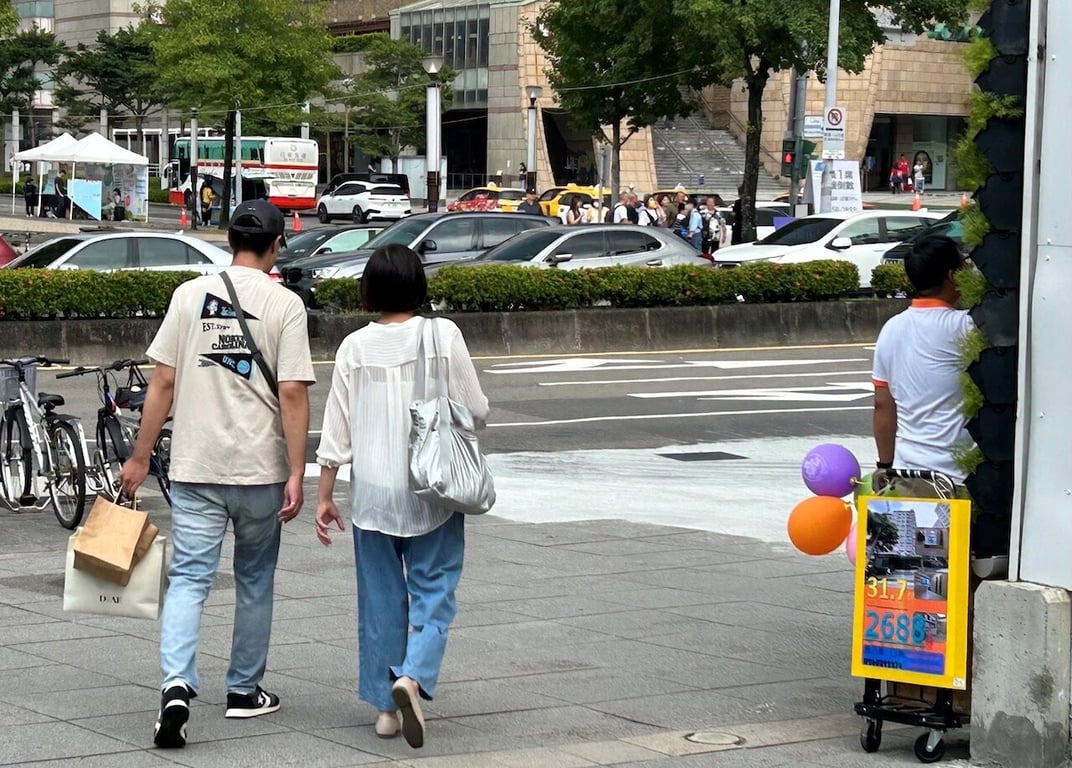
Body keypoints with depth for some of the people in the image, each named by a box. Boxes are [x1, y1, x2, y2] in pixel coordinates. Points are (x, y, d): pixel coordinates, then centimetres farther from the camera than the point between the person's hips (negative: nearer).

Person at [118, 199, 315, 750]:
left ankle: (177, 685, -20)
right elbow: (292, 393, -10)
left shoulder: (190, 295, 2)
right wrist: (296, 475, -8)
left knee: (189, 577, 0)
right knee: (255, 581, 15)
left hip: (195, 465, 1)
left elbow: (163, 382, 0)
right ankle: (245, 691, 25)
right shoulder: (285, 304, -5)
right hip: (260, 467, -1)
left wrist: (140, 457, 7)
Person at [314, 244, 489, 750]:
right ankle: (413, 675, -20)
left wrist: (324, 495, 8)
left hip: (372, 491, 2)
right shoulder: (443, 336, -7)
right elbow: (476, 412, -4)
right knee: (433, 591, 5)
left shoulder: (355, 347, -1)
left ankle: (384, 706, 16)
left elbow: (337, 429, 1)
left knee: (380, 598, 12)